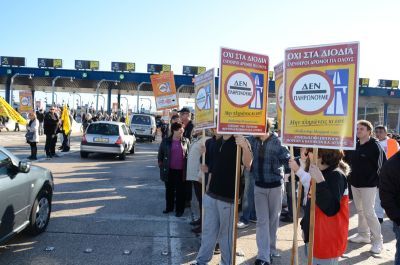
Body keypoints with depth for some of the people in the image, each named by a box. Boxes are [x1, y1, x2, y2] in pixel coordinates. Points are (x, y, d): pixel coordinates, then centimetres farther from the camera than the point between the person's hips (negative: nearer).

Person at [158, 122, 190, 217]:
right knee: (169, 190, 14)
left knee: (180, 191, 6)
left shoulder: (186, 141, 1)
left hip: (181, 171, -1)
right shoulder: (166, 141, 0)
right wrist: (160, 163, 5)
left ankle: (179, 209, 17)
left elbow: (189, 154, 6)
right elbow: (160, 153, 9)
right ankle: (169, 207, 29)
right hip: (169, 170, 1)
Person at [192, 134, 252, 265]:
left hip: (228, 196, -6)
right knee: (208, 230, 16)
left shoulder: (239, 141, -11)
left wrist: (245, 147, -46)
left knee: (225, 232, 8)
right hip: (211, 195, 6)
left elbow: (247, 164, -27)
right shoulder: (218, 142, 10)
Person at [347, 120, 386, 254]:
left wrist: (378, 181, -11)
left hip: (368, 185, -7)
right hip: (355, 183, 7)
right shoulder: (354, 145, 7)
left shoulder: (375, 146, -12)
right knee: (360, 211, 15)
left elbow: (382, 164, -12)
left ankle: (378, 240, 6)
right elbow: (349, 161, 18)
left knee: (369, 212, -7)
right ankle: (363, 234, 29)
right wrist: (351, 176, 12)